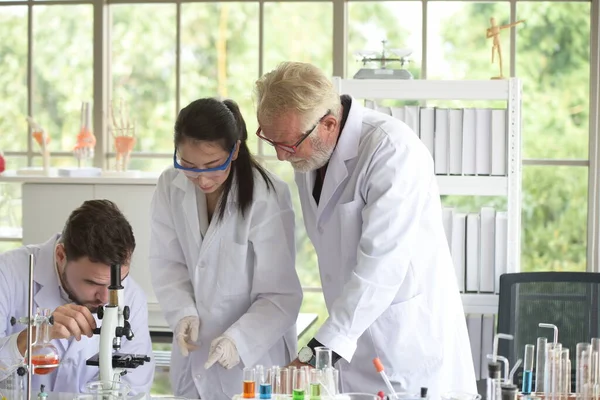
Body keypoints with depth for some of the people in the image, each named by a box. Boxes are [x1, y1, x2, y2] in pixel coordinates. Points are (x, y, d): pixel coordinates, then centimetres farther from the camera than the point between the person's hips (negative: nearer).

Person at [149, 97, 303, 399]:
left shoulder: (267, 197, -19)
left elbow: (281, 296, -18)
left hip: (253, 359, -4)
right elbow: (167, 263, -1)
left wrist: (239, 340, -31)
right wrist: (183, 313, -19)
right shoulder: (170, 187, -5)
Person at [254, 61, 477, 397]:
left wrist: (326, 344, -29)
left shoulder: (393, 150, -21)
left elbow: (382, 262, -27)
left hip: (411, 347, -7)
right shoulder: (310, 153, 5)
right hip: (354, 346, 7)